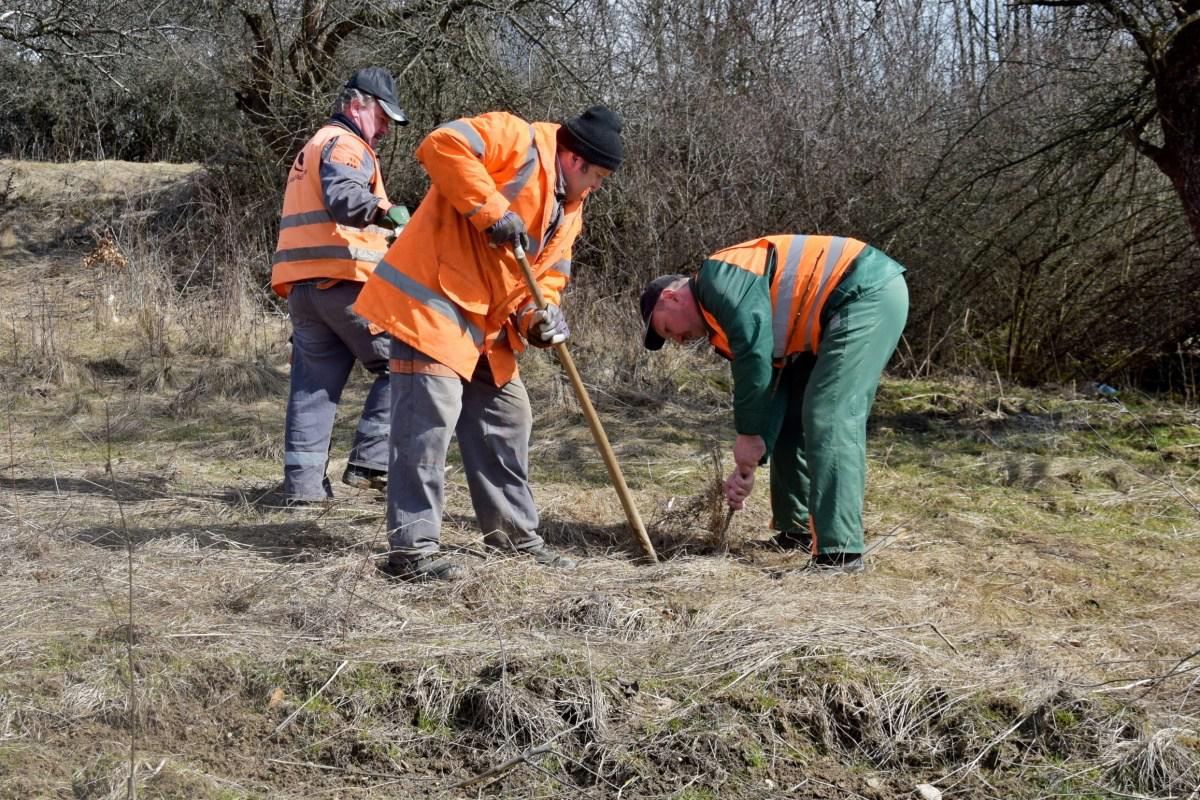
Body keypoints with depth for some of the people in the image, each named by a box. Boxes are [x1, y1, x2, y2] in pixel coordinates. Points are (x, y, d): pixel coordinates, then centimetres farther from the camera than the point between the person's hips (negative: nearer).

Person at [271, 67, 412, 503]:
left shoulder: (311, 149, 28)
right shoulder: (344, 145, -4)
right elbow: (343, 197, -24)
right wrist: (386, 211, -41)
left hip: (301, 283, 9)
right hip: (343, 279, -9)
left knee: (313, 383, 8)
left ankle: (303, 480, 3)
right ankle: (369, 462, -9)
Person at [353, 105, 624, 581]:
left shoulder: (568, 211, 16)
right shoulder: (518, 141, -11)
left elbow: (548, 273, 18)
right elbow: (443, 146, -24)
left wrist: (541, 315, -4)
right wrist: (491, 210, -25)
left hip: (486, 326, 10)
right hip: (430, 302, -10)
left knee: (506, 420, 15)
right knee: (429, 420, -15)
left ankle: (516, 534, 28)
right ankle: (413, 547, -11)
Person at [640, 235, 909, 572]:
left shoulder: (718, 276, -9)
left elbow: (755, 348, -21)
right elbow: (769, 388, 16)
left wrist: (748, 434, -14)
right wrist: (749, 464, 7)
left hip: (869, 291, -11)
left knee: (829, 421, -16)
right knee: (789, 418, 14)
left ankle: (840, 552, -18)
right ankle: (795, 531, 22)